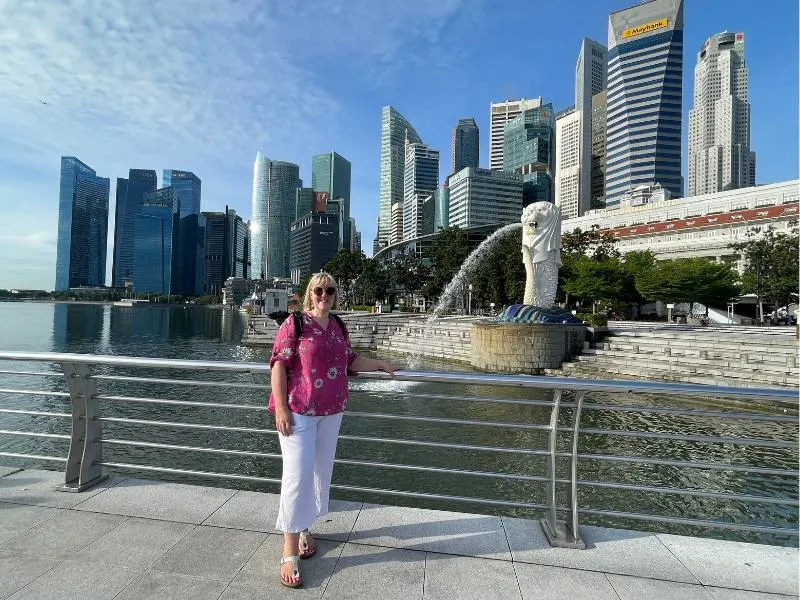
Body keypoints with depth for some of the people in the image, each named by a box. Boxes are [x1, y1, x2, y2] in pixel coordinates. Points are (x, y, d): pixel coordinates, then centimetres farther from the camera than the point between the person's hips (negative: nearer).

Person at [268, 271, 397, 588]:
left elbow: (351, 362, 16)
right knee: (298, 473, -6)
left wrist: (381, 364, 9)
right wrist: (280, 408, -18)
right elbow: (279, 364, -12)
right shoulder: (295, 323, -9)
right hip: (298, 410, -6)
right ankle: (289, 549, 9)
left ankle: (303, 527, 35)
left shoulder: (338, 327, 8)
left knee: (321, 470, 15)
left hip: (331, 411, 6)